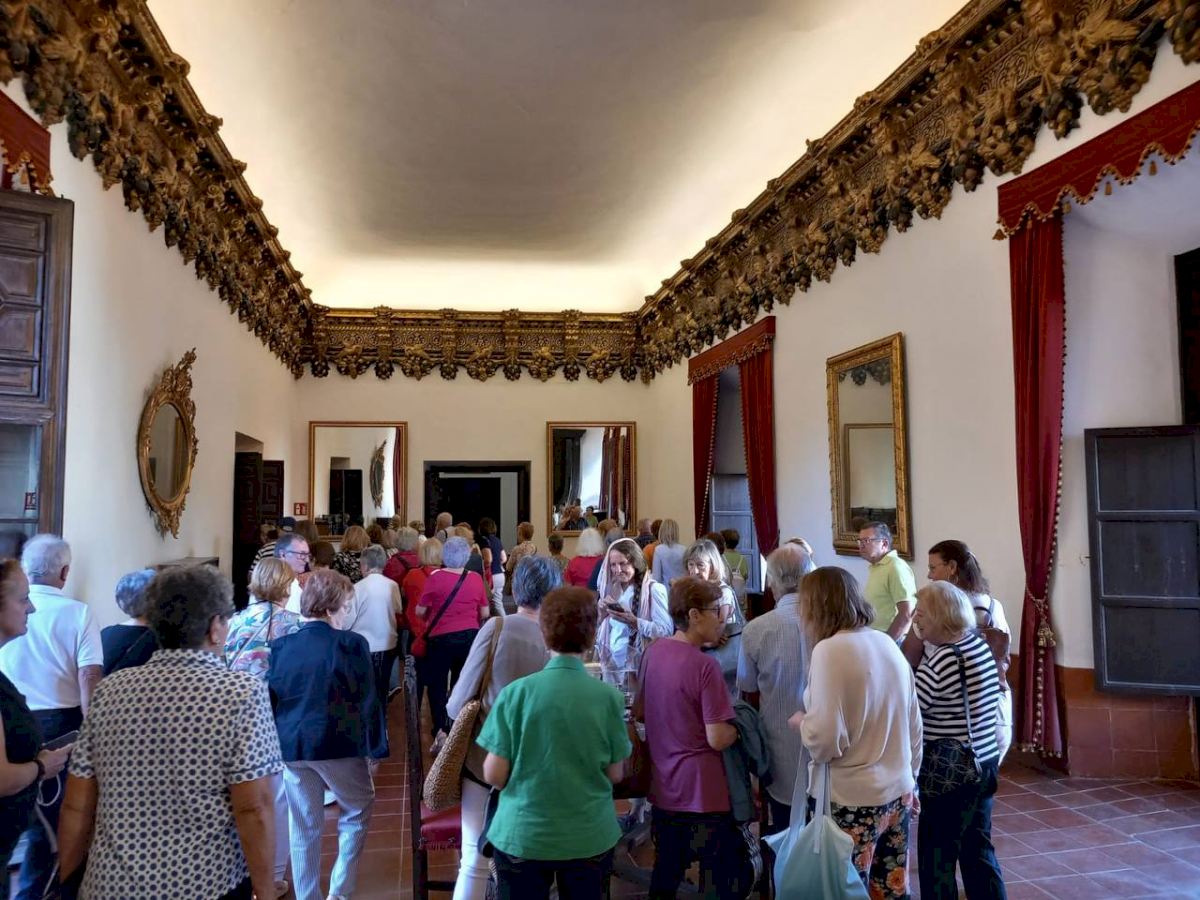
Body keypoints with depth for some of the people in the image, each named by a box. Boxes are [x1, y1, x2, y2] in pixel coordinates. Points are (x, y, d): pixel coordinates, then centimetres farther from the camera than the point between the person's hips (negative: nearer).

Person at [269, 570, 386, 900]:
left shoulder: (280, 646, 1)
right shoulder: (351, 644, -13)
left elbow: (271, 700, 8)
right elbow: (367, 700, -8)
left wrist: (278, 742, 20)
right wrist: (376, 746, 3)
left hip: (292, 745, 5)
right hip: (339, 744, -4)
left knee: (304, 827, 17)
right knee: (357, 811, 18)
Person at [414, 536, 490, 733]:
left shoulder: (435, 577, -12)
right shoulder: (476, 578, -4)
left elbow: (419, 611, -6)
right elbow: (484, 613, 4)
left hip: (441, 638, -3)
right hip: (470, 637, 3)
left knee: (437, 685, 13)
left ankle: (441, 730, 13)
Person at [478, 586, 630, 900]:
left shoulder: (515, 693, -15)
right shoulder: (609, 697, -12)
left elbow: (494, 775, -10)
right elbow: (615, 774, -1)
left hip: (522, 837, -1)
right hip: (589, 837, 1)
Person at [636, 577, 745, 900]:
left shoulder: (653, 651, 0)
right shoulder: (705, 665, -22)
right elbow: (718, 739, -21)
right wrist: (739, 725, -3)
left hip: (663, 789, 7)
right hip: (702, 794, -7)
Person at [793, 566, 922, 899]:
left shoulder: (829, 650, -18)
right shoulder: (888, 643, 3)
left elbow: (825, 740, -23)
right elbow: (914, 725, 11)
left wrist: (801, 722, -3)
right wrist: (909, 779, 22)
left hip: (850, 799, -7)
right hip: (897, 791, 7)